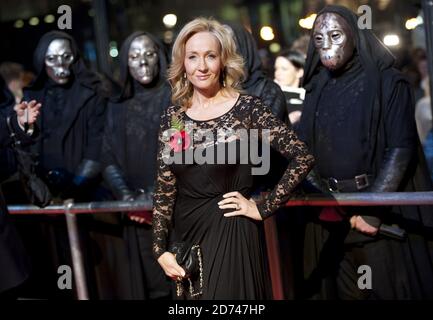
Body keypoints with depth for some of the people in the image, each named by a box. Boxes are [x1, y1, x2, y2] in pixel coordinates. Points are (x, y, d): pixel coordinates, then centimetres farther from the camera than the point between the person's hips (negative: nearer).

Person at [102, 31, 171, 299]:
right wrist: (125, 194, -9)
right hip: (138, 215, 3)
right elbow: (109, 158, 9)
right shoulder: (118, 107, 15)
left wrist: (155, 195, -16)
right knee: (149, 282, 4)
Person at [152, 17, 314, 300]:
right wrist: (161, 249, -2)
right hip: (183, 236, 4)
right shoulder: (173, 117, 3)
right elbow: (164, 188, 4)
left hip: (231, 236, -4)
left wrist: (264, 208, -12)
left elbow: (303, 157, -13)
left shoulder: (247, 108, -9)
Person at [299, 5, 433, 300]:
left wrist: (373, 208, -20)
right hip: (330, 212, 5)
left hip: (384, 208, -4)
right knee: (338, 287, 12)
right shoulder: (316, 90, 10)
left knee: (389, 286, 3)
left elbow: (401, 148, -12)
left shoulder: (388, 82, -5)